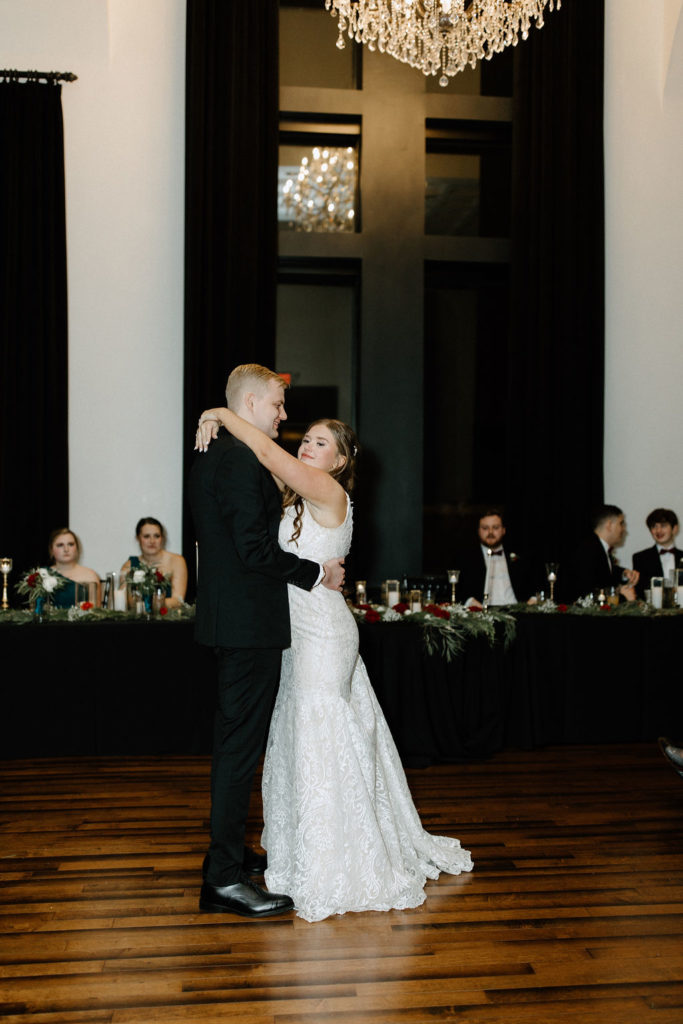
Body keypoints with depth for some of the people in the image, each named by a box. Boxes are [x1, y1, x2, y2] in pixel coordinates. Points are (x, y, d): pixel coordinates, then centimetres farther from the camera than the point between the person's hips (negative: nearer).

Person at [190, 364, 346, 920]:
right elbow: (255, 549, -24)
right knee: (241, 744, -5)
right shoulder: (244, 461, -18)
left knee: (236, 742, 19)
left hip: (229, 617, 11)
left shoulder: (210, 457, 15)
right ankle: (225, 879, 2)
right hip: (250, 623, -11)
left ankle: (229, 850, 32)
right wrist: (316, 572, -13)